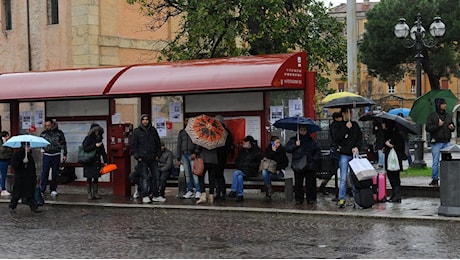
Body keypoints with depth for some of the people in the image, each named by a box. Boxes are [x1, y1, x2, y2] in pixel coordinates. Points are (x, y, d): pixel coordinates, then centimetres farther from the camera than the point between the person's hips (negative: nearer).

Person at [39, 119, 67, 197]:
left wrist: (64, 154, 3)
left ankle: (53, 190, 15)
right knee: (44, 173, -6)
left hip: (56, 155, 0)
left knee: (55, 173, 6)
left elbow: (63, 144, 5)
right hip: (47, 155, 0)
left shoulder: (59, 133, 1)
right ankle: (42, 190, -4)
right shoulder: (43, 134, 4)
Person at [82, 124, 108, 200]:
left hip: (97, 162, 5)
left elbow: (103, 151, 14)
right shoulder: (88, 138, -5)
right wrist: (95, 146, -20)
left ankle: (95, 194, 10)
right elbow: (85, 148, -16)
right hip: (89, 163, -5)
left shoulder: (99, 139, 12)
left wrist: (105, 161, 8)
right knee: (89, 179, 0)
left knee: (96, 178, 6)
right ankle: (89, 194, 4)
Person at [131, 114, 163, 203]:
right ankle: (145, 196, -1)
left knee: (156, 176, 3)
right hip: (142, 159, -4)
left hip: (153, 159, 4)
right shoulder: (137, 131, 2)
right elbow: (133, 145, 1)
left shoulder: (153, 130, 11)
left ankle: (156, 196, 11)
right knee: (144, 178, -5)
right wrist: (137, 156, -7)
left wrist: (157, 155, 7)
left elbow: (158, 143, 17)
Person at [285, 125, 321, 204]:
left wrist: (315, 159, -4)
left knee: (310, 183, 0)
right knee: (298, 184, 1)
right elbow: (287, 149, 1)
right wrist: (295, 145, -11)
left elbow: (318, 151, 9)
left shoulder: (311, 141, 10)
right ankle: (299, 199, 8)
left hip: (309, 166, 0)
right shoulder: (293, 140, 10)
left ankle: (311, 198, 8)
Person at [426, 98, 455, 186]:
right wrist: (438, 125, -16)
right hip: (436, 142, -4)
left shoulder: (448, 116, 12)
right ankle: (435, 179, 7)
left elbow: (453, 127, 22)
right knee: (436, 162, 0)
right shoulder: (432, 116, -1)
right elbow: (427, 128, -7)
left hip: (446, 142, 4)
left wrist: (452, 127, -1)